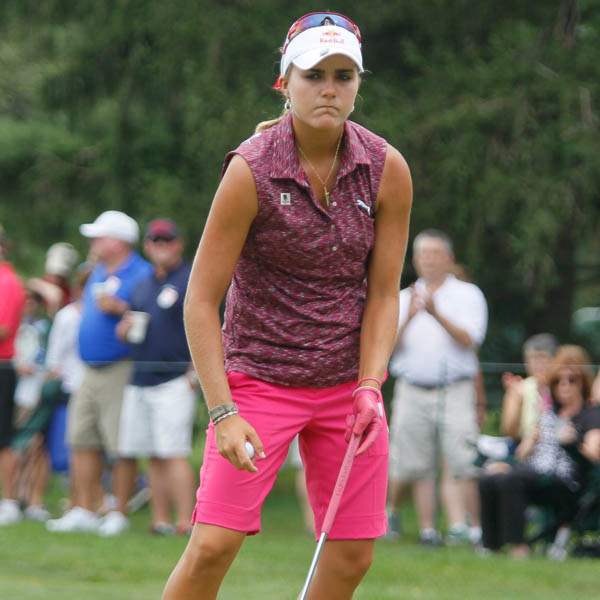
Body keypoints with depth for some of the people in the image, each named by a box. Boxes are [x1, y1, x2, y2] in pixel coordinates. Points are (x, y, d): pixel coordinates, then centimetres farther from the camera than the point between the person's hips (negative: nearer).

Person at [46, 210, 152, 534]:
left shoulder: (142, 274, -8)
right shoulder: (99, 273, 18)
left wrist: (120, 308, -24)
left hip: (120, 370, -9)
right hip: (91, 371, 9)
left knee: (120, 446, -6)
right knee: (82, 441, 7)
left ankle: (118, 514, -1)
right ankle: (83, 511, 11)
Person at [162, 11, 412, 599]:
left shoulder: (387, 170, -4)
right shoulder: (251, 170, -15)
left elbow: (383, 294, 3)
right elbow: (201, 300, -12)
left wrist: (369, 388, -10)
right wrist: (223, 411, -19)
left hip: (349, 383, 4)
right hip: (258, 379, -4)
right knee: (214, 544, -15)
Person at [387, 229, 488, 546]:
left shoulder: (467, 295, 6)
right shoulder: (404, 298, 15)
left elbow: (467, 339, -8)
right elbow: (391, 345, 4)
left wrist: (437, 314, -21)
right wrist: (409, 317, -13)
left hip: (455, 391, -3)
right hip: (412, 389, 3)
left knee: (464, 465, -10)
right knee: (420, 466, 2)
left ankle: (472, 526, -6)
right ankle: (427, 529, 6)